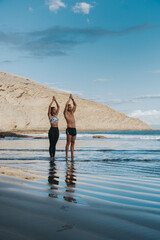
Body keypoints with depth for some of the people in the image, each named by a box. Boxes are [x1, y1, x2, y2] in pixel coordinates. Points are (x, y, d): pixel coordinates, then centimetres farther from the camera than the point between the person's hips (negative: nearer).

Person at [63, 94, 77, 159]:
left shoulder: (72, 112, 20)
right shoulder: (65, 113, 2)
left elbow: (75, 105, 23)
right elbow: (66, 105, -9)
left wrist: (72, 99, 16)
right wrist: (69, 98, 1)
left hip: (74, 129, 6)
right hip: (69, 129, -6)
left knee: (73, 143, 6)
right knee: (68, 143, -6)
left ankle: (72, 155, 8)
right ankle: (66, 155, -3)